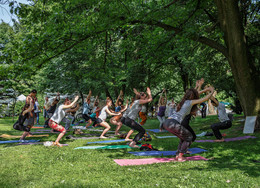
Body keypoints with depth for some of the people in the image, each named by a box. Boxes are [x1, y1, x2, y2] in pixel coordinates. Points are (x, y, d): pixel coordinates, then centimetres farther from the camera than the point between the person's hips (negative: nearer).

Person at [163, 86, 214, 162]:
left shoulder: (184, 100, 23)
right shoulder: (190, 102, 1)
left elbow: (194, 95, 41)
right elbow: (205, 99, 5)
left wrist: (205, 90, 47)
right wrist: (212, 92, 23)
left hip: (166, 122, 8)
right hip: (173, 123, -8)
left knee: (183, 137, 25)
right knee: (189, 136, 11)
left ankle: (178, 155, 22)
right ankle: (180, 156, 7)